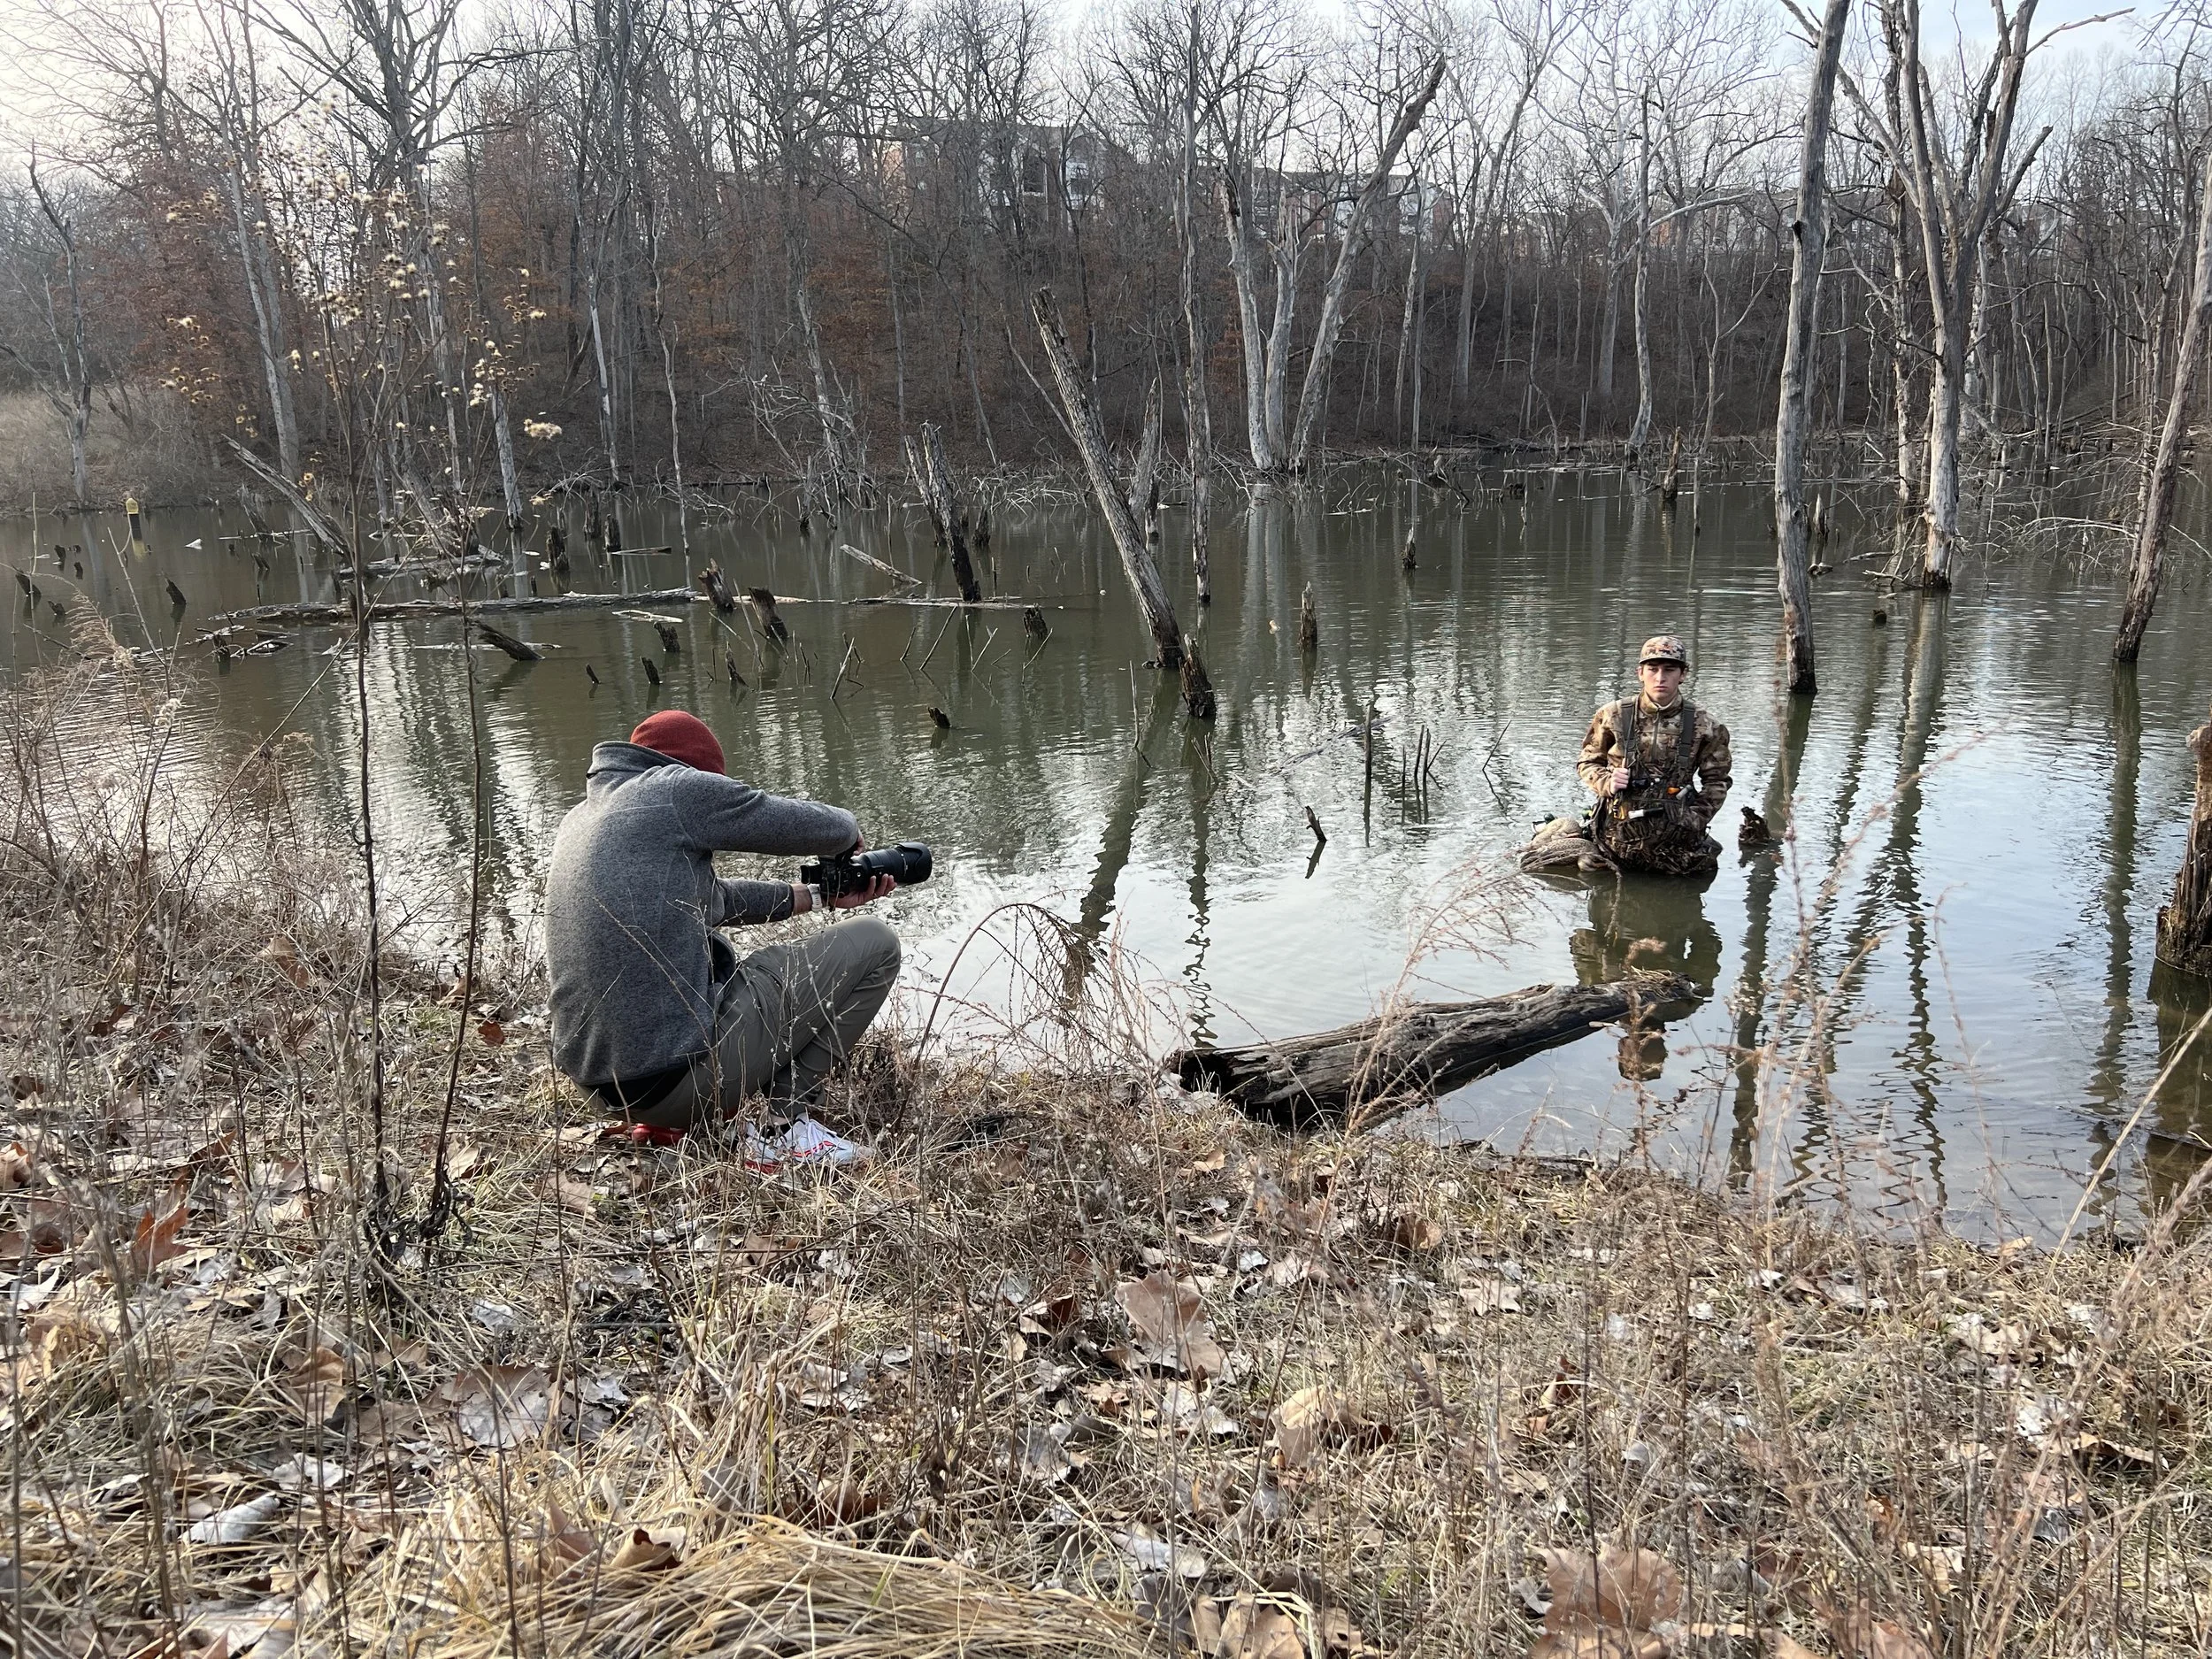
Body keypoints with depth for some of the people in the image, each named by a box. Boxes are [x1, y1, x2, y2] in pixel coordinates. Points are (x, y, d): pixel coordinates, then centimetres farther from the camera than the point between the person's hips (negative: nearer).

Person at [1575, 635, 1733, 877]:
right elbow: (1587, 762, 10)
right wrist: (1607, 782, -11)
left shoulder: (1704, 726, -1)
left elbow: (1716, 781, 9)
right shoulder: (1613, 716, -2)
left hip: (1676, 838, 0)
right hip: (1619, 833, 0)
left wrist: (1694, 821, -3)